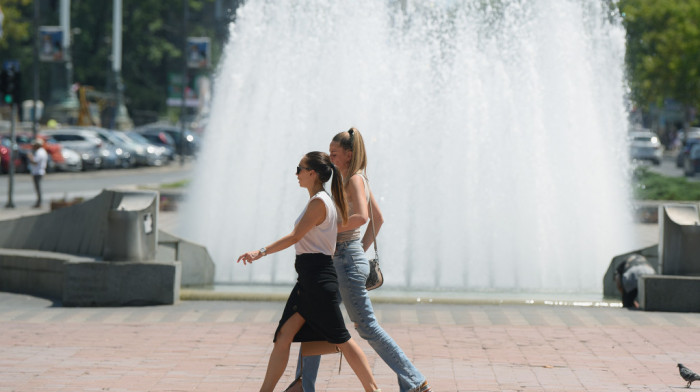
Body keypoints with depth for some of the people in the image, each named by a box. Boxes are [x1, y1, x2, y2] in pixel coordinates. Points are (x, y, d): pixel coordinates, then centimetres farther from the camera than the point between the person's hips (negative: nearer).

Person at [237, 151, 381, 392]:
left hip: (318, 276, -10)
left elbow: (295, 237, -17)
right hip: (308, 276, 10)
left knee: (340, 339, -6)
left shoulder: (319, 202, -14)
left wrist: (261, 252, -16)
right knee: (284, 334, 5)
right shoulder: (323, 201, 15)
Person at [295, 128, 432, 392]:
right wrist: (362, 248, 21)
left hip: (347, 261, -10)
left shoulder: (355, 180, -13)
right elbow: (378, 219, 23)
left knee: (366, 326, -6)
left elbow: (361, 217, -28)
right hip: (339, 260, 10)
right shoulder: (356, 180, 15)